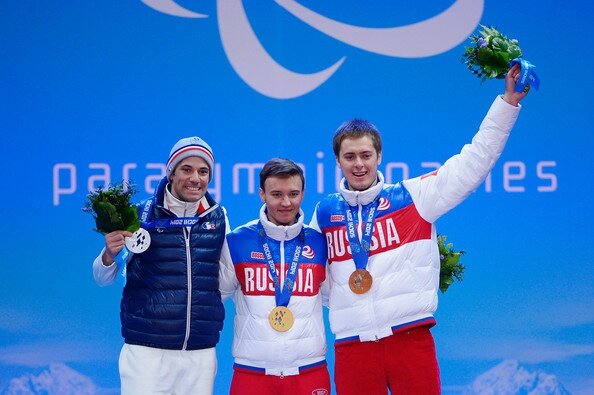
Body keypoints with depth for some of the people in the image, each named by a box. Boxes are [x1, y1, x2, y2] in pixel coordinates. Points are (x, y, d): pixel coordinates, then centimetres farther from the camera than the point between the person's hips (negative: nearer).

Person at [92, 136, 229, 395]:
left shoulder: (218, 219, 7)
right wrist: (109, 255, -16)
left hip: (201, 354, 3)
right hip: (147, 352, -2)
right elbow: (103, 279, 3)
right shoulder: (142, 216, -1)